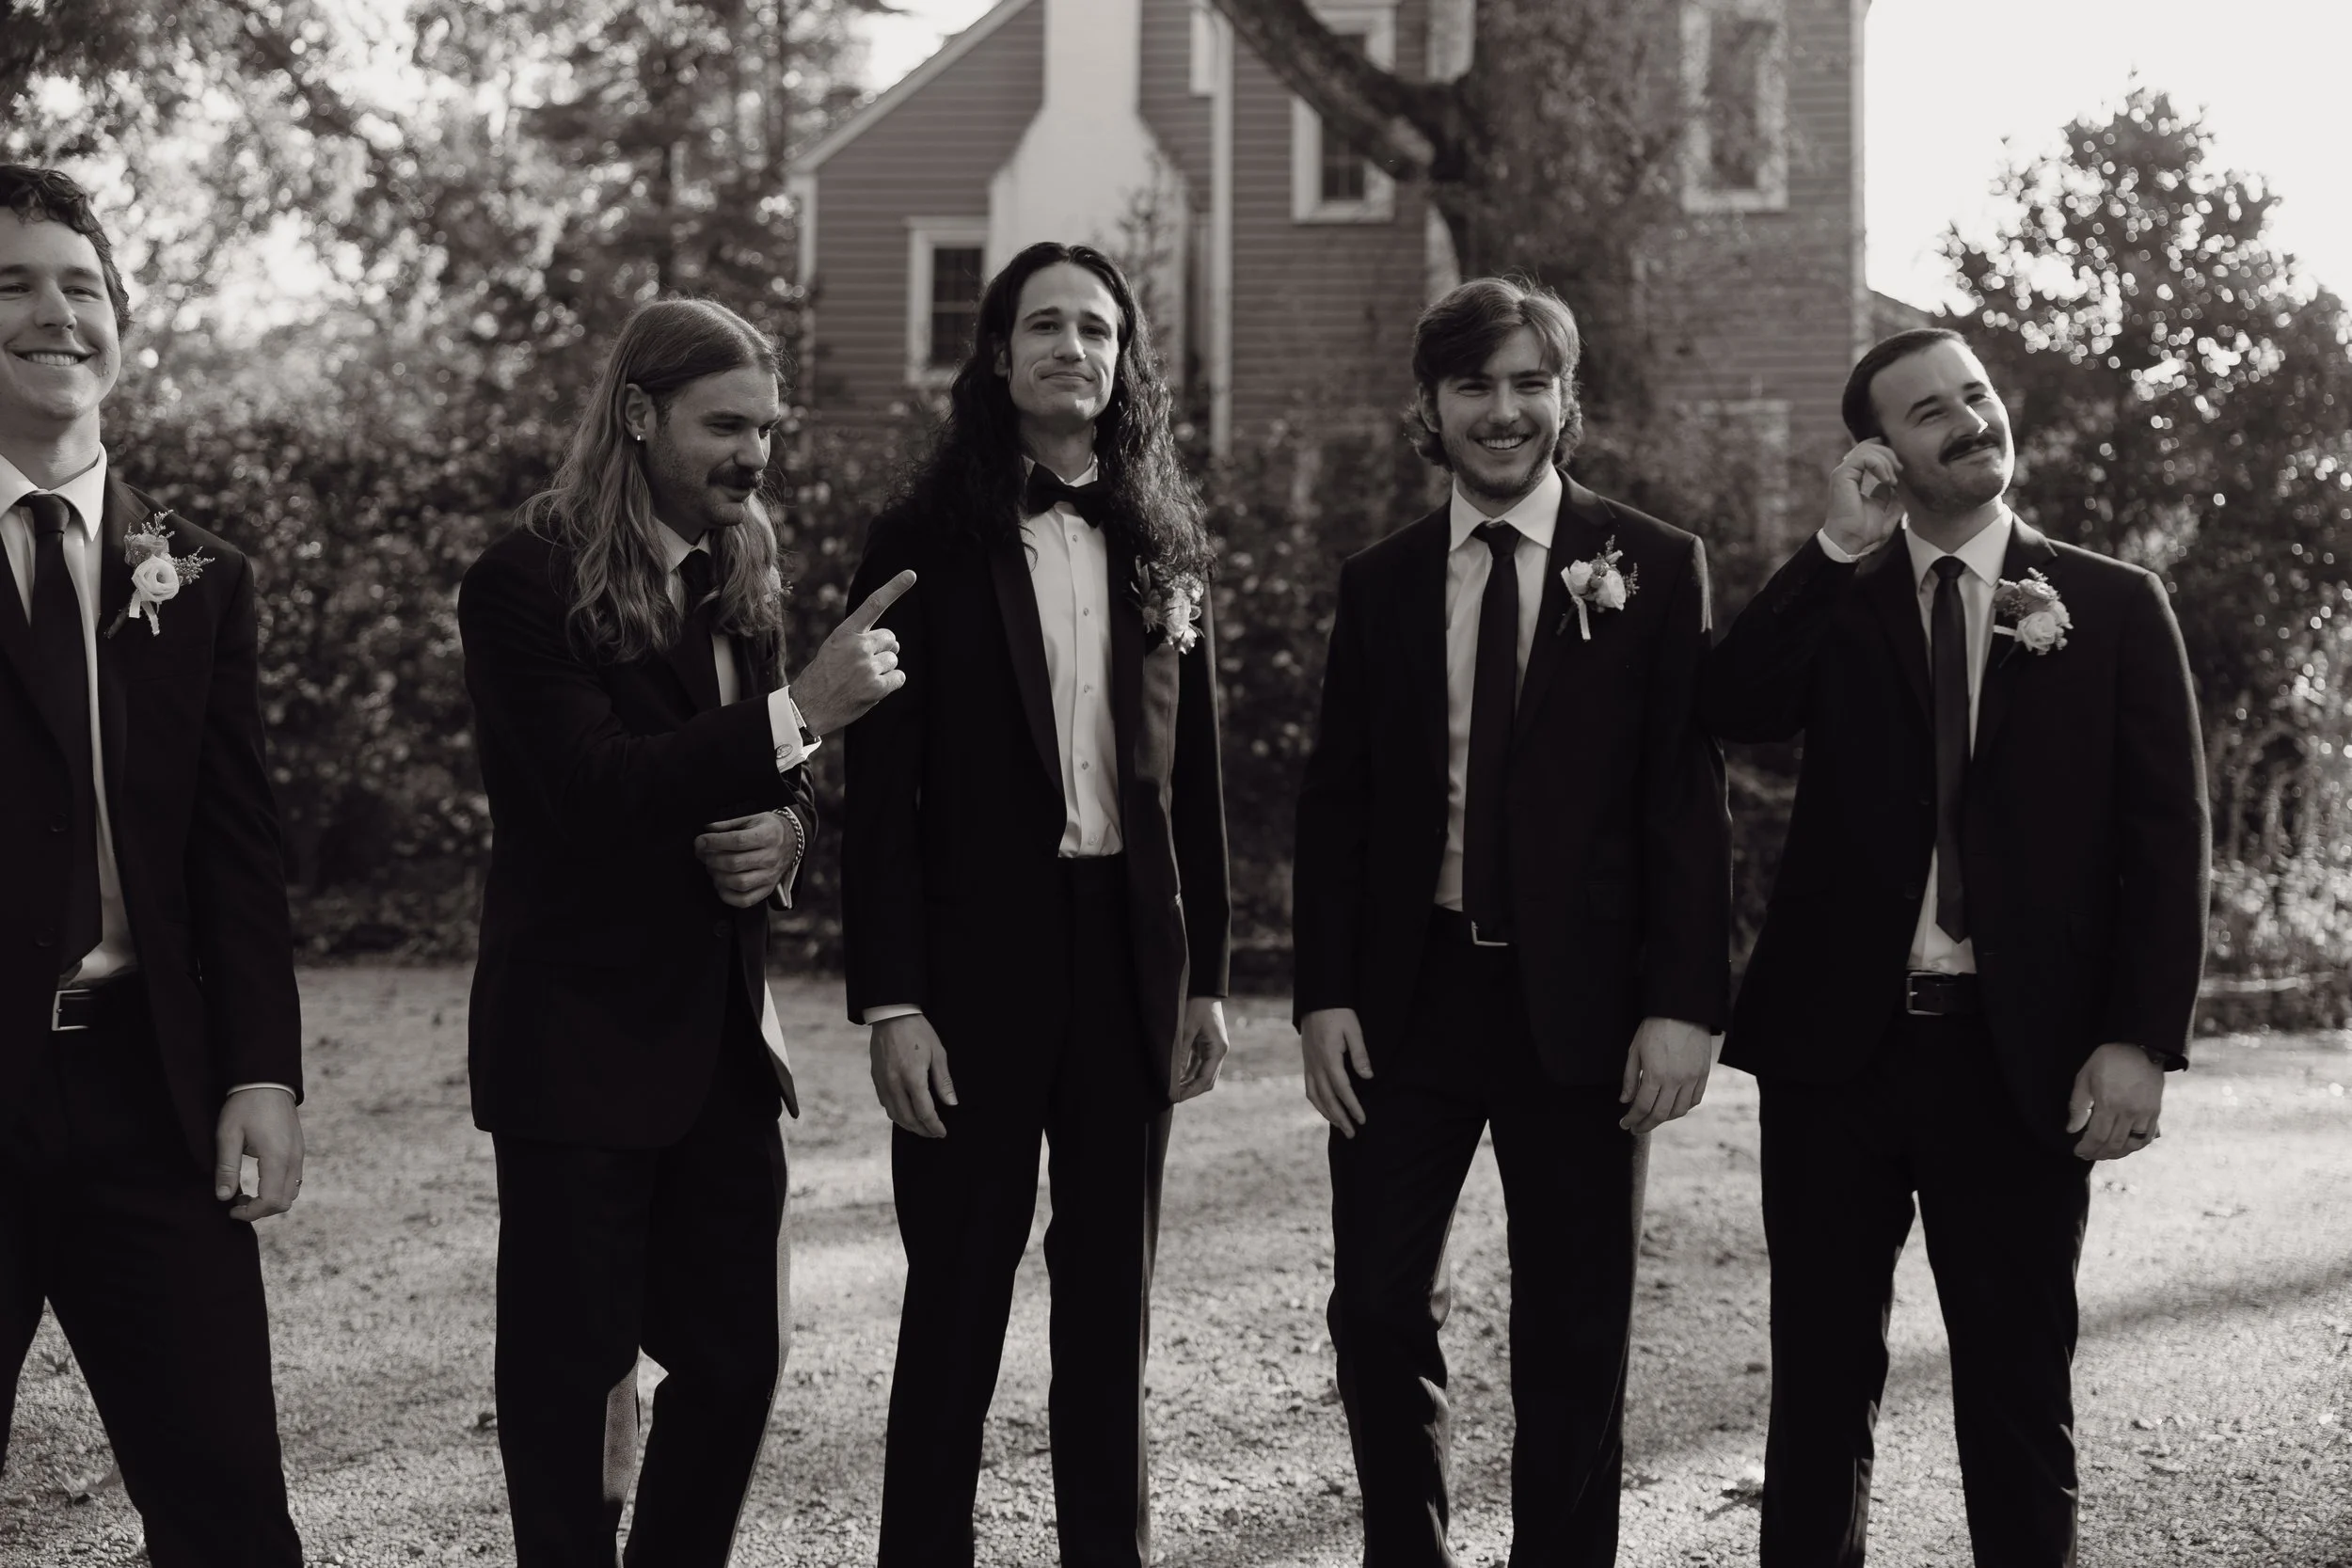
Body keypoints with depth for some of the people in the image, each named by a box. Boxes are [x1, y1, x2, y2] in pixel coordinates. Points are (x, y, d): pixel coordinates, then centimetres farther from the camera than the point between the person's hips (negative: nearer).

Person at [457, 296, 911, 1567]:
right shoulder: (527, 583, -11)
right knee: (571, 1366, 3)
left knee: (737, 1354, 10)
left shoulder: (739, 581, 10)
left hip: (722, 1032, 6)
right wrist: (797, 713, -28)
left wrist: (785, 833, -5)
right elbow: (595, 790, -22)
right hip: (580, 1034, -6)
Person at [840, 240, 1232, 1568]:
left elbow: (1195, 776, 11)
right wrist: (893, 1003, -11)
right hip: (980, 950, -3)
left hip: (1131, 953, 4)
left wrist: (1207, 973, 7)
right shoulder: (928, 540, -3)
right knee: (958, 1292, 3)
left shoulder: (1164, 547, 8)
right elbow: (881, 789, -6)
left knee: (1114, 1291, 11)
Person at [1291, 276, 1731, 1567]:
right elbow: (1334, 802, 8)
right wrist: (1324, 993, -1)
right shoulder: (1380, 582, 9)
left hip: (1579, 1004, -2)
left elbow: (1688, 796, -3)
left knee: (1574, 1338, 6)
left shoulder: (1652, 568, 1)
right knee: (1377, 1311, 5)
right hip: (1407, 994, 3)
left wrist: (1683, 1003, -10)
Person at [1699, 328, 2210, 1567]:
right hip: (1836, 1042, 1)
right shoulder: (1834, 601, 8)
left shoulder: (2112, 607, 5)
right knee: (1820, 1373, 9)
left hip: (2019, 1056, -1)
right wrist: (1839, 544, -11)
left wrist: (2140, 1039, -9)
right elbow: (1729, 709, -10)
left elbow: (2166, 836, 1)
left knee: (2019, 1391, 6)